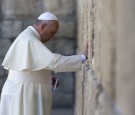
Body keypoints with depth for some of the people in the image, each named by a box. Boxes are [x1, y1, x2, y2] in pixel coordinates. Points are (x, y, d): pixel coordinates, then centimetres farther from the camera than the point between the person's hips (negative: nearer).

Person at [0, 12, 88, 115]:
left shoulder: (28, 38, 15)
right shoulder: (29, 40, -19)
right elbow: (53, 61, -28)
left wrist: (47, 78, 12)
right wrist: (83, 57, -22)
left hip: (26, 93, 11)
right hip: (23, 95, -11)